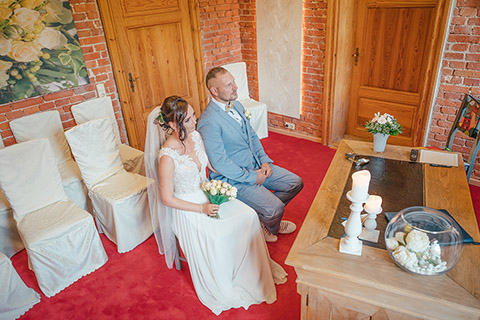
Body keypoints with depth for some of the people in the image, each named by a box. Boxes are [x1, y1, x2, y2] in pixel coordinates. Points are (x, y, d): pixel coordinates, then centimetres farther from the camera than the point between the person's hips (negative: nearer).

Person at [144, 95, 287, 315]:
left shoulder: (196, 136, -4)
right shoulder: (167, 157, -25)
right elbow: (167, 199, -18)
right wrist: (202, 209, -19)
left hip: (208, 195, 7)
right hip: (187, 209, -6)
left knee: (249, 215, -11)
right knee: (215, 240, -26)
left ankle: (259, 267, 11)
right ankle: (223, 290, 5)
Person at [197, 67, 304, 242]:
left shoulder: (237, 105, 4)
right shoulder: (208, 121, -24)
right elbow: (219, 162, -25)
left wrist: (265, 161, -1)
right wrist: (251, 177, -18)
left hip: (256, 166, 9)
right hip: (233, 177, -8)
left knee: (295, 183, 7)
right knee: (275, 208, -18)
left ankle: (265, 215, 26)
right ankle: (271, 227, 19)